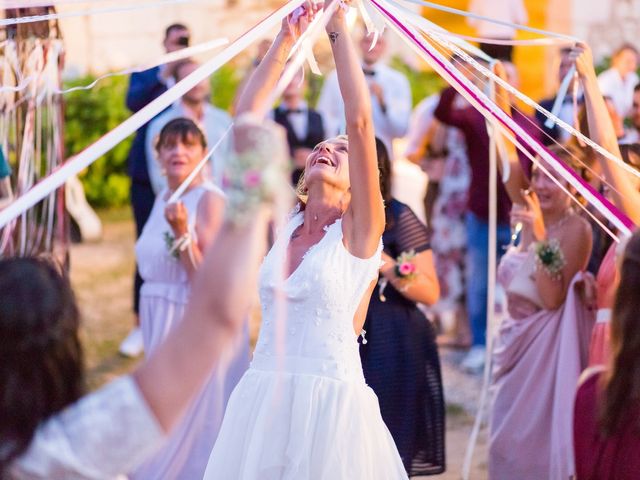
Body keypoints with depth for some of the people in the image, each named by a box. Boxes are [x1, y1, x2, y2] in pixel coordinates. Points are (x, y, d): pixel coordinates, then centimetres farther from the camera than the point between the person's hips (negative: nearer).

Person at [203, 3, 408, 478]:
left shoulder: (358, 231, 0)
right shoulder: (281, 223, 12)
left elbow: (360, 120, -10)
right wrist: (285, 40, 6)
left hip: (331, 399, -4)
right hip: (263, 397, 4)